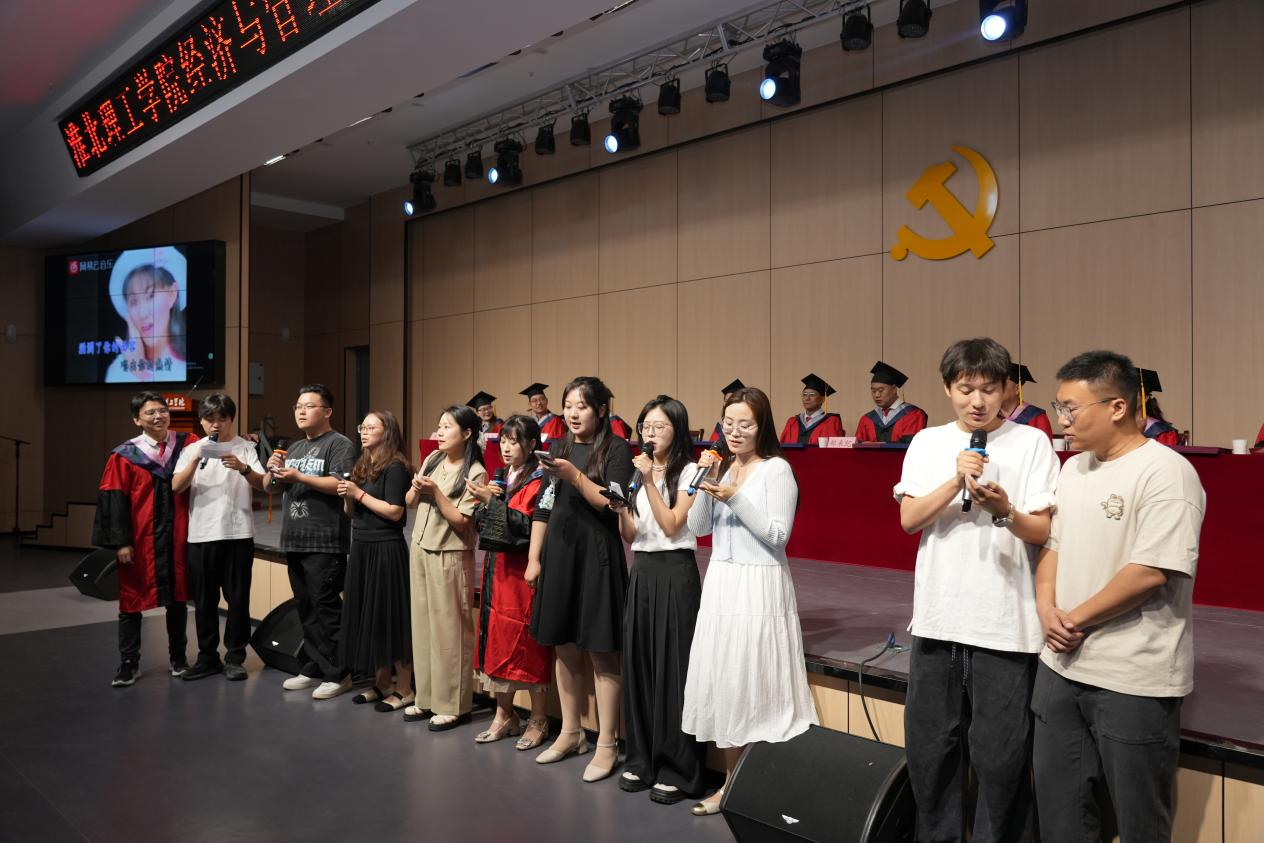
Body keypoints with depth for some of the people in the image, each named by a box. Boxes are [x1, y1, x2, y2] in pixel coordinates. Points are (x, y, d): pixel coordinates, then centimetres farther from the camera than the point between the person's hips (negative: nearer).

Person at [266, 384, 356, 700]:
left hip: (325, 543, -8)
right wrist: (274, 471, 0)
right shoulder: (295, 447, 19)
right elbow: (274, 487, 21)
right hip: (295, 541, 8)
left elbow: (341, 485, -18)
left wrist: (299, 477, -19)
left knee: (326, 610, -6)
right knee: (306, 610, 12)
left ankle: (337, 674, 2)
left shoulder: (339, 444, -5)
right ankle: (314, 668, 22)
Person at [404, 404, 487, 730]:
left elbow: (461, 521, -16)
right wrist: (416, 488, -6)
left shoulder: (475, 474, -13)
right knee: (423, 624, 12)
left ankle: (453, 706, 9)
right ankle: (427, 698, 23)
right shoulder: (433, 460, 7)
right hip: (420, 549, 7)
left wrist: (435, 491, -19)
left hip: (449, 557, -7)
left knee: (448, 629, -1)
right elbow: (410, 502, 15)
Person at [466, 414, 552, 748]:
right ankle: (504, 715, 21)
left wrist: (491, 501, -23)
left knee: (527, 645, -1)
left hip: (521, 571, -7)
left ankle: (538, 720, 12)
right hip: (496, 568, 7)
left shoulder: (538, 480, -9)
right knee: (497, 638, 10)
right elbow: (481, 522, 13)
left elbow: (526, 524, -20)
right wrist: (485, 499, -5)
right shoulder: (502, 478, 13)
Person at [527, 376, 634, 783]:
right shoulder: (558, 447, 11)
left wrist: (575, 475, -21)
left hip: (597, 555, -6)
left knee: (600, 651, -1)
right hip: (557, 553, 6)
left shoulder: (616, 448, -6)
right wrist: (534, 558, 9)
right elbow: (543, 507, 12)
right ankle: (570, 733, 27)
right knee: (563, 646, 13)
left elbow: (613, 505, -14)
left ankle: (607, 744, 10)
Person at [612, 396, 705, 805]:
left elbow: (672, 526, -14)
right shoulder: (637, 471, 12)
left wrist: (650, 482, -17)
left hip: (675, 573, -6)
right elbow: (631, 536, 9)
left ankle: (677, 769, 7)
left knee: (673, 666, -2)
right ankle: (641, 759, 20)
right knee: (638, 662, 8)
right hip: (642, 572, 6)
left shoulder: (688, 472, -5)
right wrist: (620, 507, -10)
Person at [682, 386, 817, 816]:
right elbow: (697, 528, 8)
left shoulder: (777, 469, -7)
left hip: (759, 587, -6)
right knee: (720, 682, 8)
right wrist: (704, 486, -6)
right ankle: (731, 781, 20)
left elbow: (778, 534, -13)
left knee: (753, 682, -2)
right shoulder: (722, 467, 11)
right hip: (719, 584, 6)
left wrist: (735, 499, -19)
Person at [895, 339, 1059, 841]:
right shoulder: (927, 443, 7)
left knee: (1000, 758, 3)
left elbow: (1045, 532, -4)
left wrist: (1004, 511, -24)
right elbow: (909, 519, -1)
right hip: (938, 618, 3)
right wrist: (956, 481, -14)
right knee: (929, 748, 13)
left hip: (1006, 625, -3)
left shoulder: (1032, 443, -1)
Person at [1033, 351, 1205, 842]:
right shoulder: (1073, 469, 10)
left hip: (1134, 680, -7)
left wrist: (1075, 620, -13)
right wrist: (1047, 609, -3)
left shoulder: (1165, 472, -15)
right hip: (1062, 666, 7)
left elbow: (1151, 572, -21)